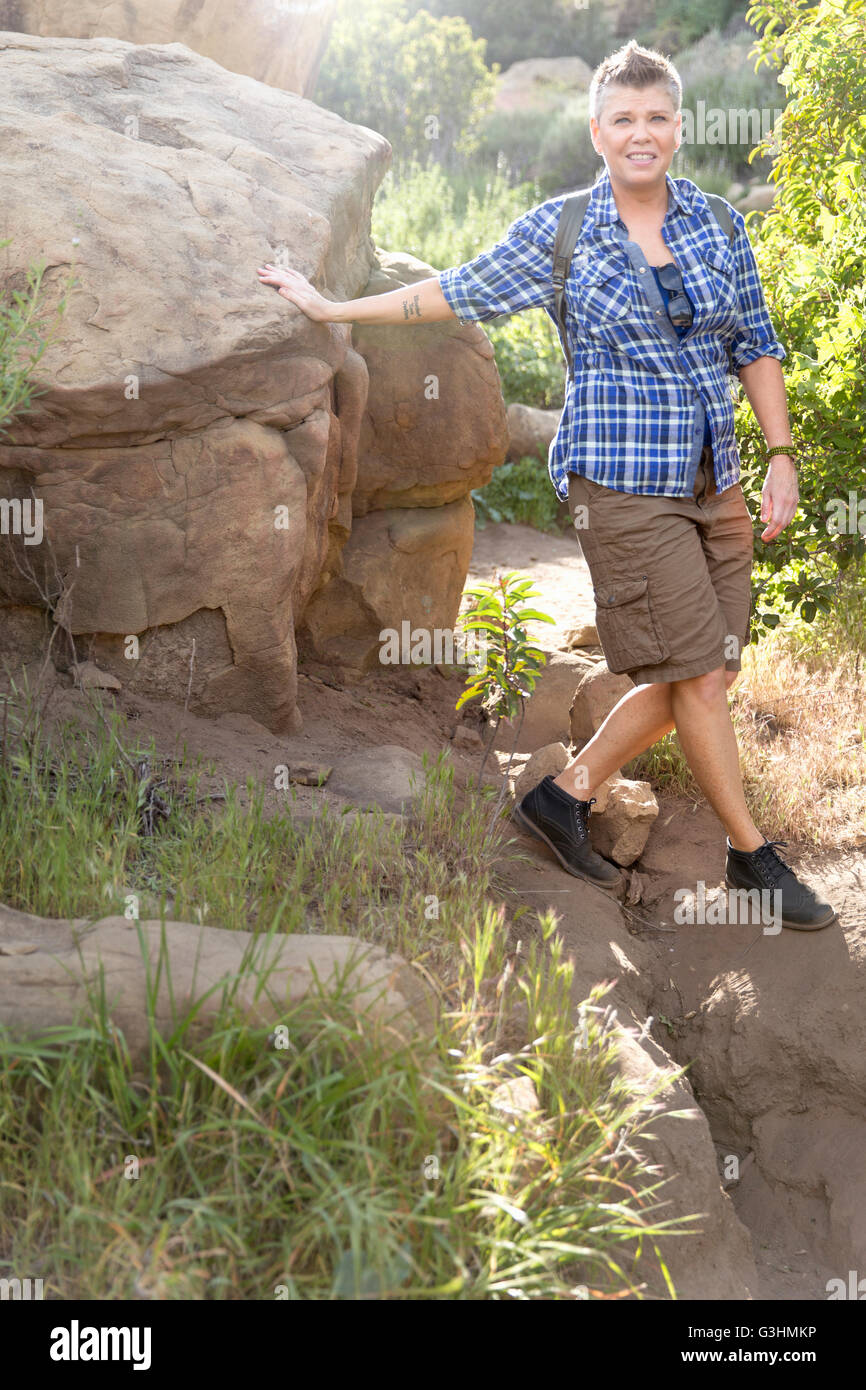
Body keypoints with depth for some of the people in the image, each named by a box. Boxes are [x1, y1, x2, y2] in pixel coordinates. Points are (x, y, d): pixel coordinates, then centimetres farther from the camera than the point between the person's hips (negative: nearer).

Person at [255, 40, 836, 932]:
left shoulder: (718, 225, 7)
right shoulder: (556, 234, -3)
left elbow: (756, 347, 13)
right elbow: (457, 292, 7)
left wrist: (781, 456, 5)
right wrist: (329, 308, 11)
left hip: (713, 481, 6)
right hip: (622, 481, -5)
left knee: (707, 672, 5)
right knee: (694, 672, -5)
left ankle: (564, 796, 20)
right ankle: (752, 854, 11)